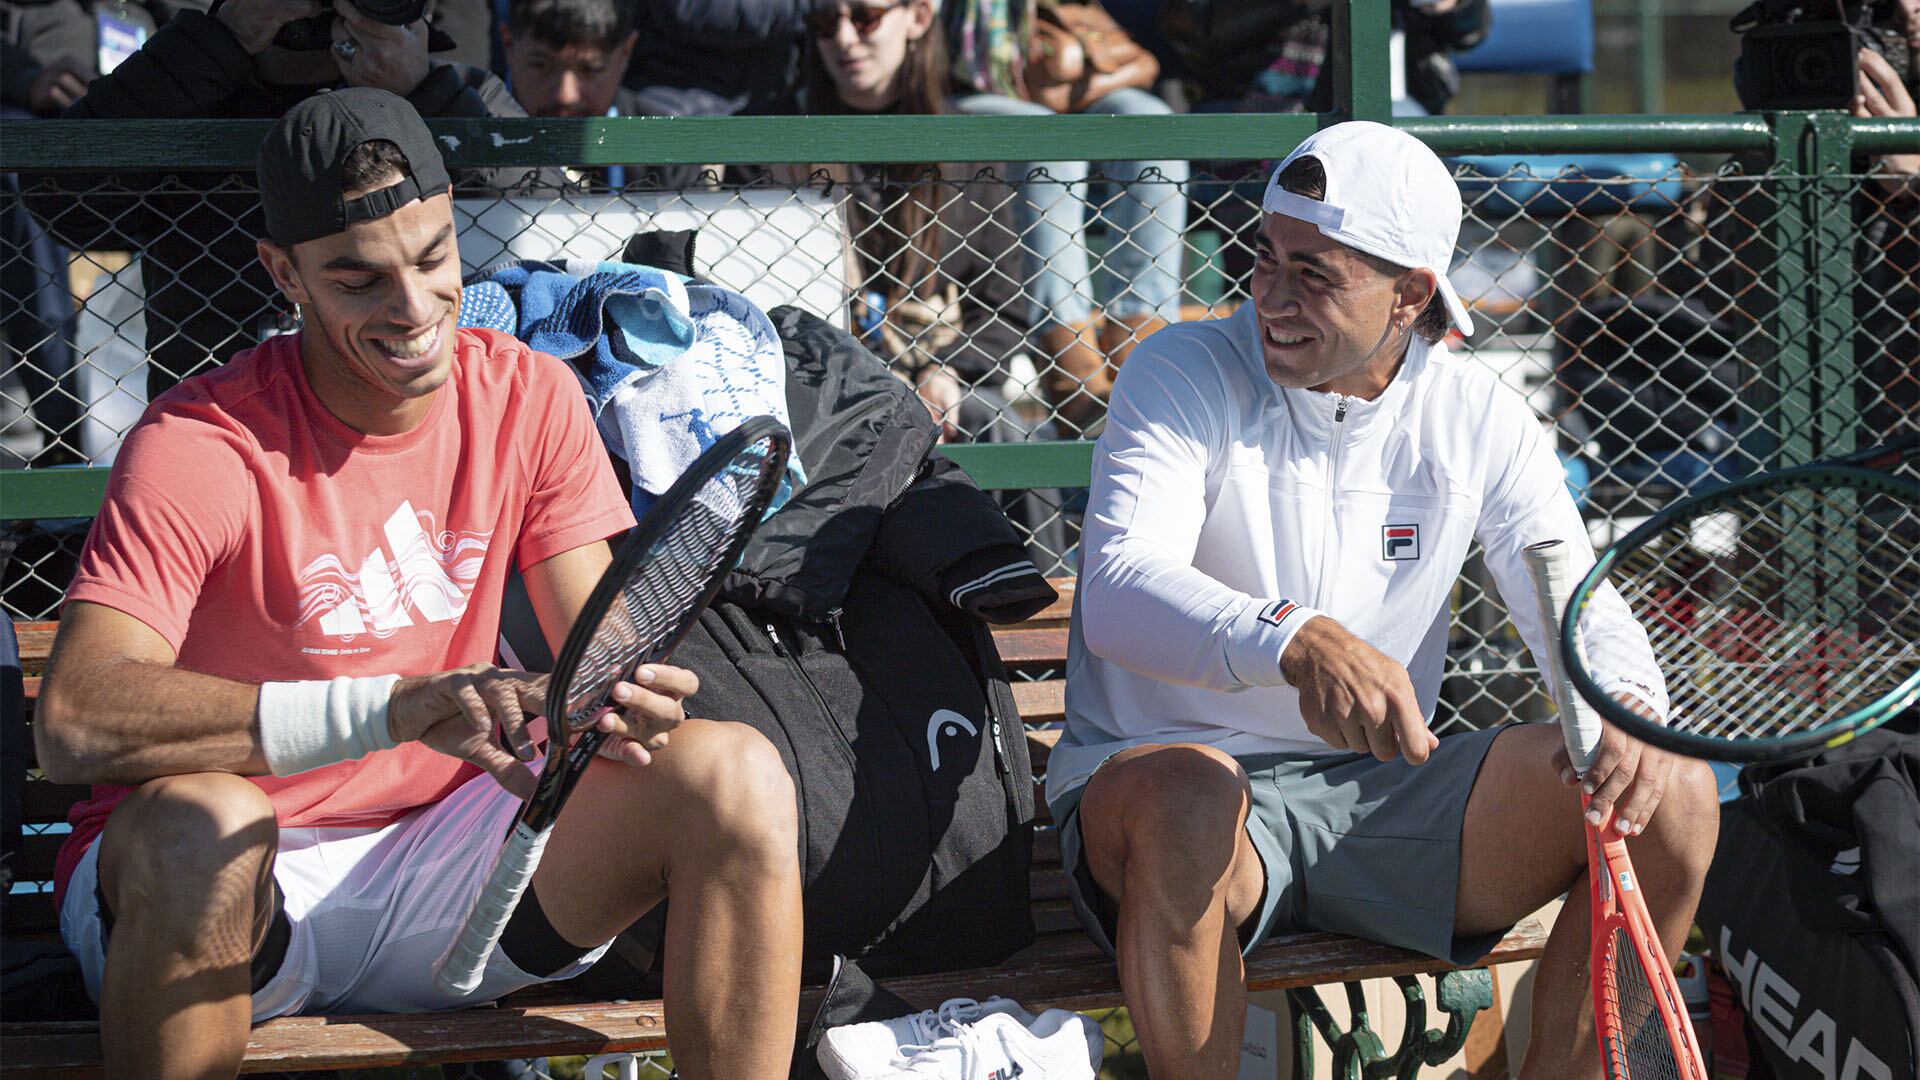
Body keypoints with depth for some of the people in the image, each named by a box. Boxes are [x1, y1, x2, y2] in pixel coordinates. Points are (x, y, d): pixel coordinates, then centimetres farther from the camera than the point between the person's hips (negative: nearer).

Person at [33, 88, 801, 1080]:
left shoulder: (529, 401, 0)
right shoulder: (203, 445, -17)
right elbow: (74, 721, -31)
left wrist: (623, 697, -29)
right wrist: (397, 706, -40)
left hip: (436, 859, 5)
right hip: (240, 886, -4)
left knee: (736, 774, -15)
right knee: (199, 823, -39)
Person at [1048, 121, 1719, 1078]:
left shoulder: (1479, 420, 4)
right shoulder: (1184, 374, -8)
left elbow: (1583, 610, 0)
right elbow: (1118, 589, -23)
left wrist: (1627, 709, -26)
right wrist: (1298, 642, -43)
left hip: (1380, 792, 4)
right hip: (1166, 771, -4)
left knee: (1673, 799, -13)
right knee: (1188, 802, -40)